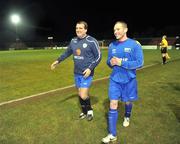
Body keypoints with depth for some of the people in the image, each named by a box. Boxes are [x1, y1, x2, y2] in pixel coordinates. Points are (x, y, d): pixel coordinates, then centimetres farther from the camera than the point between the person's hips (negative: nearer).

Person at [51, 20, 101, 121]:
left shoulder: (92, 41, -13)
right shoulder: (73, 41, 5)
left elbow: (98, 56, -9)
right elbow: (68, 52, 20)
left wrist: (90, 68, -19)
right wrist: (58, 61, 12)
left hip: (86, 73, -6)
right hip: (77, 73, 6)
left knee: (83, 95, -11)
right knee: (80, 94, 15)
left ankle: (90, 109, 20)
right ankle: (84, 112, 36)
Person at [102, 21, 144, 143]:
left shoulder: (135, 44, -11)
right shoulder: (112, 45, 2)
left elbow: (140, 63, -15)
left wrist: (121, 63, -22)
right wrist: (111, 62, -15)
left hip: (129, 80, -2)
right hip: (115, 80, 2)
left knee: (128, 101, 18)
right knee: (113, 105, -3)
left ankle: (127, 117, 52)